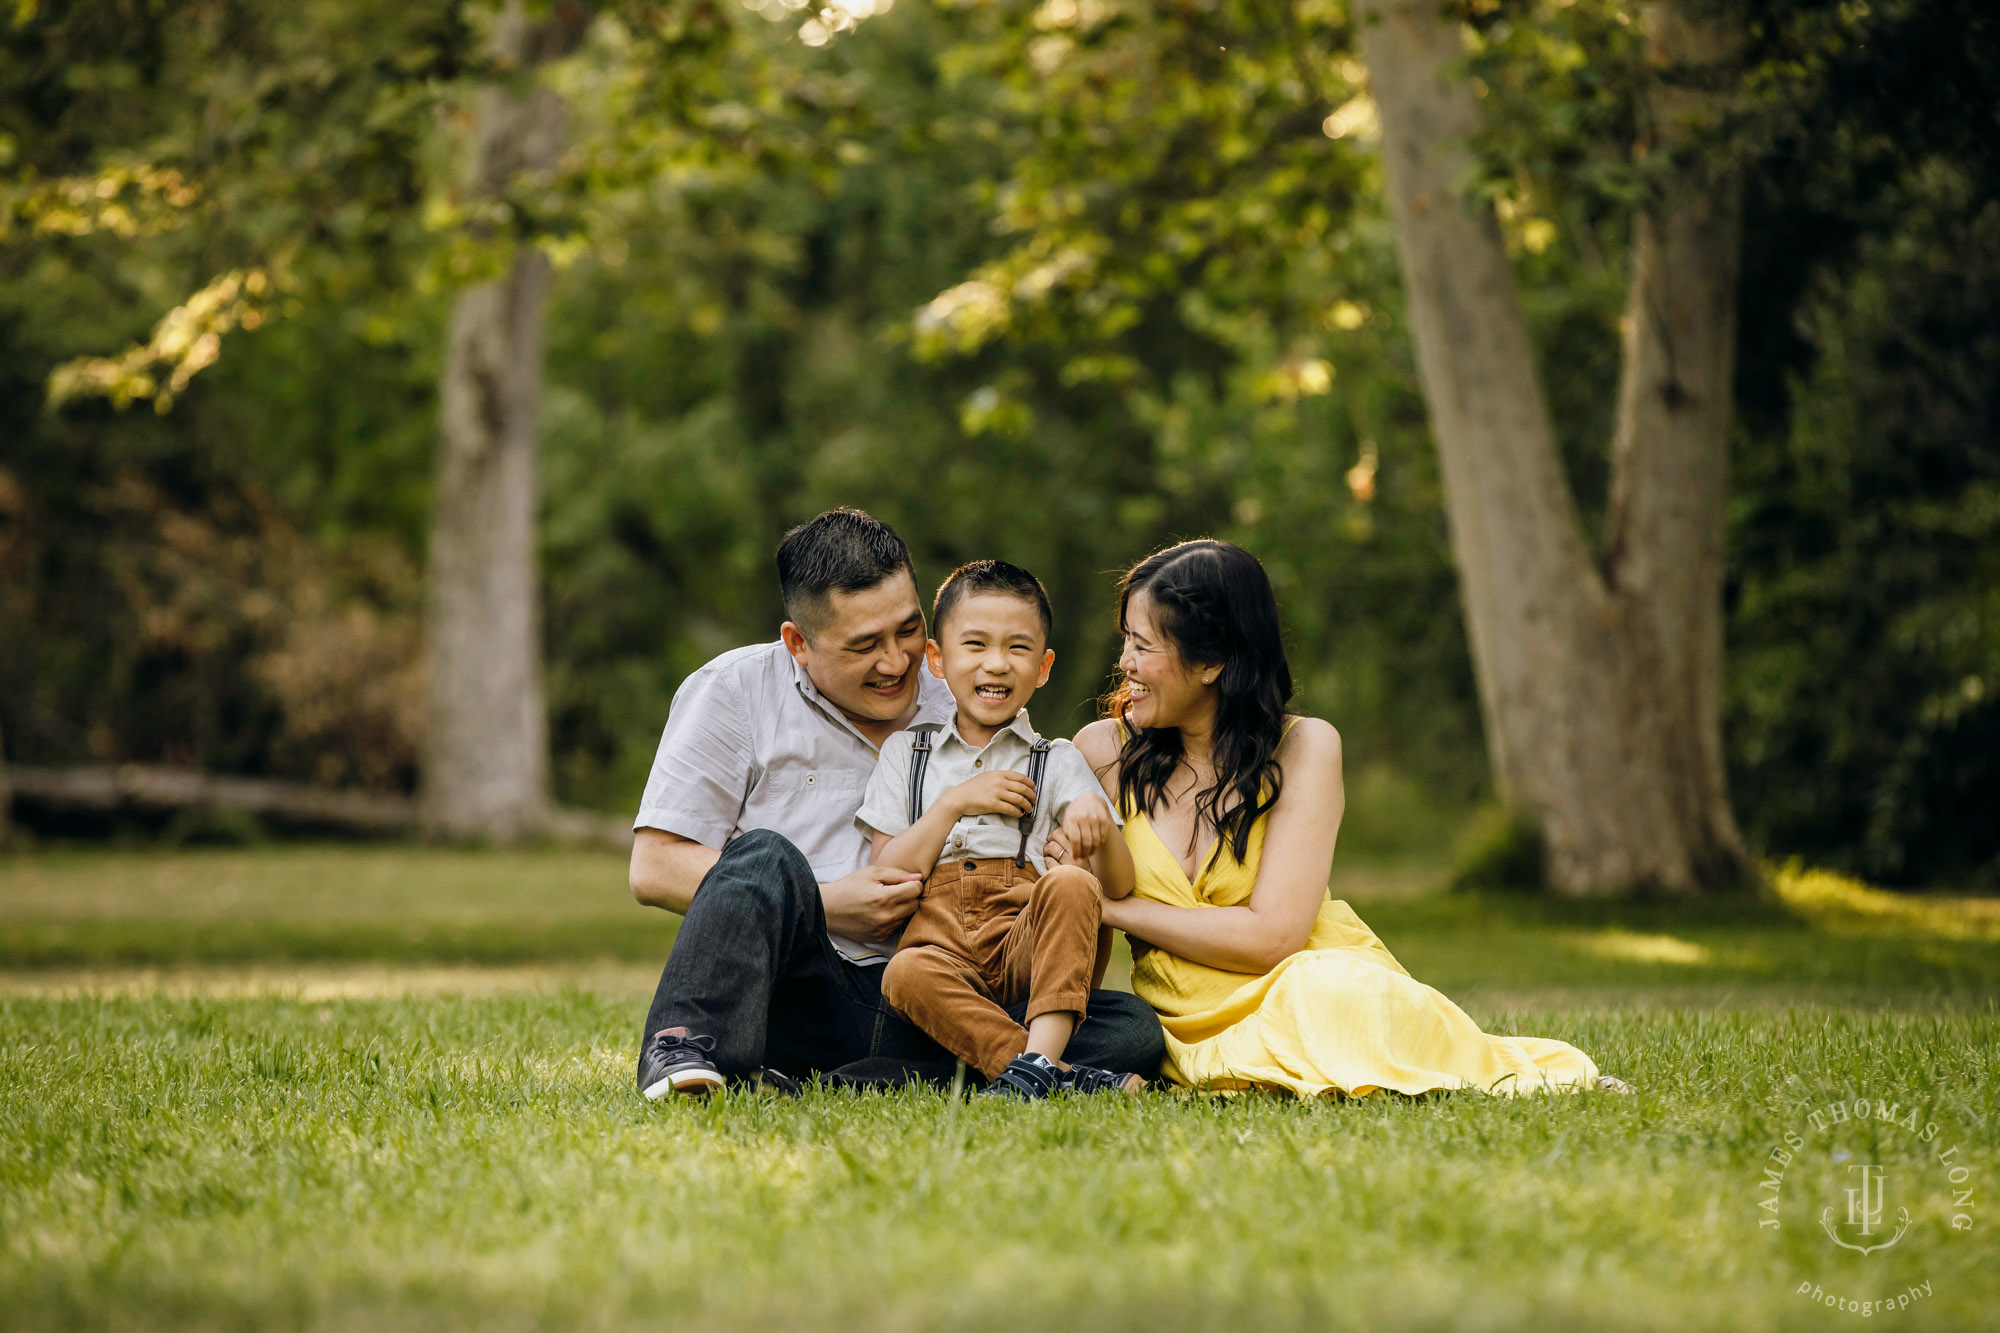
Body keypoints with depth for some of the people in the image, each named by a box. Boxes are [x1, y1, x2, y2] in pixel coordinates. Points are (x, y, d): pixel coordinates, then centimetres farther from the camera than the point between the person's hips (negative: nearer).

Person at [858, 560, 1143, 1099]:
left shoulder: (1057, 762, 17)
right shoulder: (906, 754, 19)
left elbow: (1118, 887, 7)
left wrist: (1098, 823, -14)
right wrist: (954, 802, -2)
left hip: (1024, 940, 0)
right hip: (938, 940, 0)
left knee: (1070, 883, -31)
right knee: (906, 975, -35)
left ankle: (1039, 1058, -43)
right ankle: (1065, 1075, -41)